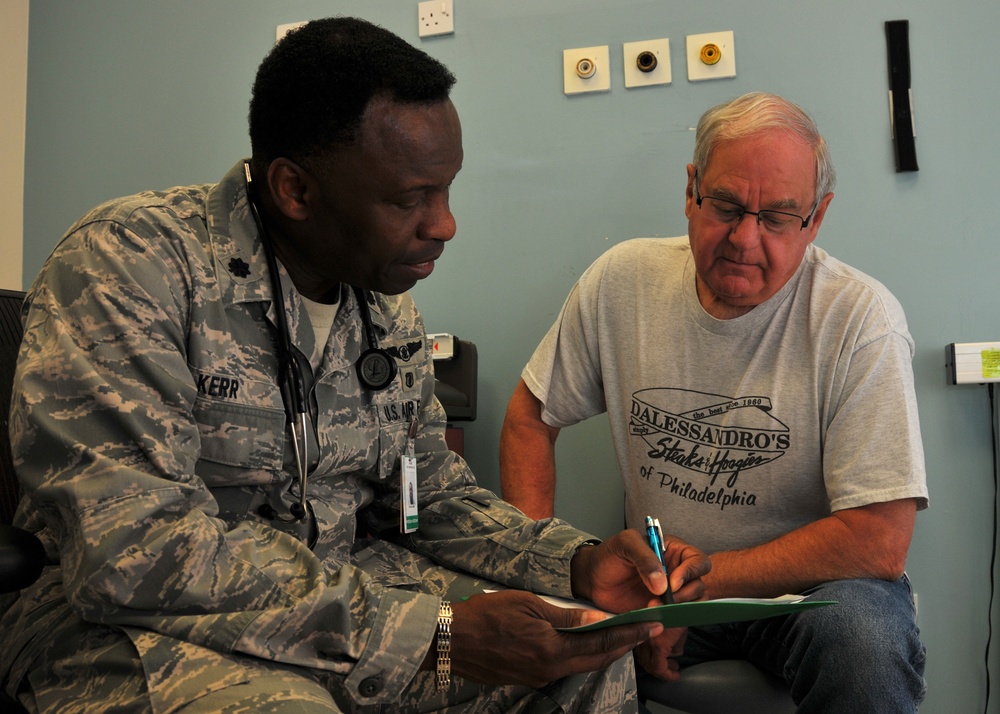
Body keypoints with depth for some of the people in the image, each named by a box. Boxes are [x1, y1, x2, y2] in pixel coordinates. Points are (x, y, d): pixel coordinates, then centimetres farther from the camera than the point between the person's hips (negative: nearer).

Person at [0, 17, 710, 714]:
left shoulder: (392, 312, 5)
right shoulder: (129, 264, -20)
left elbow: (438, 493, 12)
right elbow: (130, 554, -29)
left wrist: (582, 562, -7)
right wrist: (435, 635, -29)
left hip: (347, 591, 6)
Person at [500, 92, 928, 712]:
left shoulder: (861, 318, -16)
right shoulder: (622, 281, -5)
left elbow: (880, 542, -19)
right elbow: (531, 415, 6)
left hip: (807, 589, -1)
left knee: (863, 636, -34)